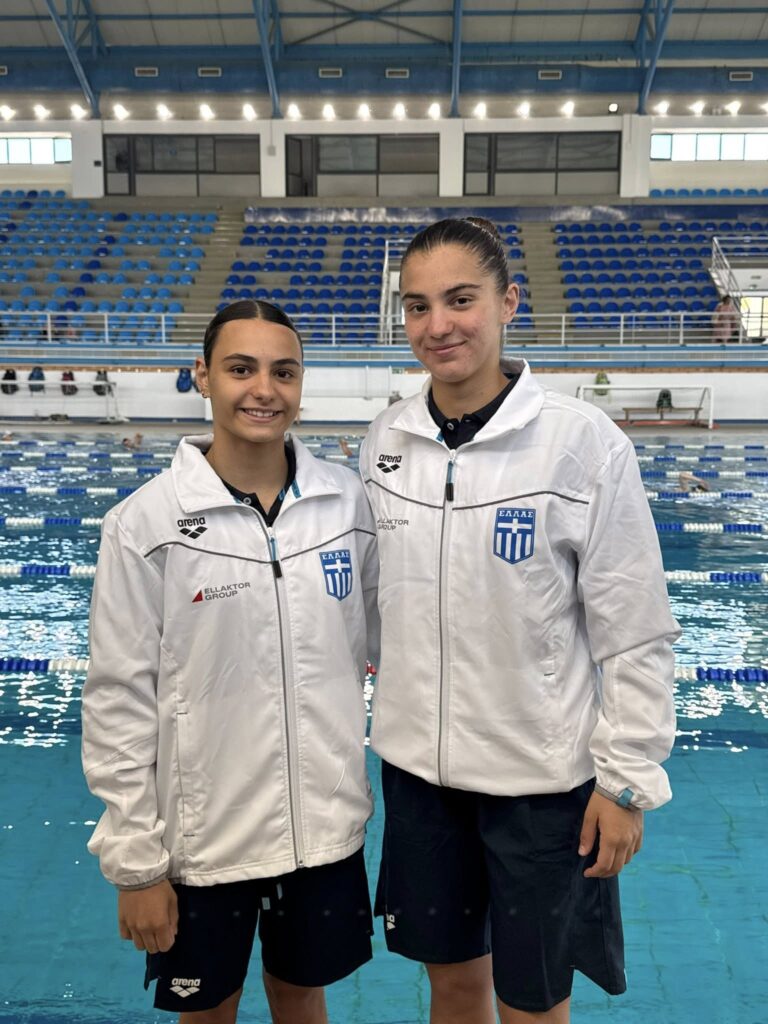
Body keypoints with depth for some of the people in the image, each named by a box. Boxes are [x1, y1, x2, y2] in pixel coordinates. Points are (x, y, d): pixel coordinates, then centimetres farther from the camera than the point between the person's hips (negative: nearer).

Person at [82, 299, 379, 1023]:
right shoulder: (146, 522, -14)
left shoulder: (348, 500, -6)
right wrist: (135, 864, -8)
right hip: (202, 836, -2)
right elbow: (120, 703, -10)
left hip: (325, 824, 3)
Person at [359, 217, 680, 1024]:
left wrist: (628, 782, -9)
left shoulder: (583, 442, -16)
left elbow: (636, 634, -11)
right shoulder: (388, 438, -2)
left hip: (542, 774, -4)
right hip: (417, 760, 4)